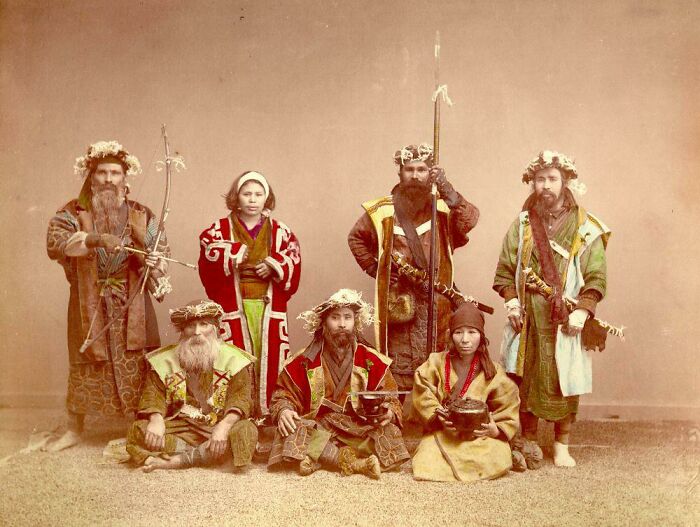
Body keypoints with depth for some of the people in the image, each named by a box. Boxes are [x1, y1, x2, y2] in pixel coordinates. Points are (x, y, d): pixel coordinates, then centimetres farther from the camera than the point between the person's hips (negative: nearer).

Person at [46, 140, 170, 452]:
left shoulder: (141, 215, 6)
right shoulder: (72, 212, 1)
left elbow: (160, 249, 4)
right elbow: (55, 243, -17)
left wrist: (154, 259, -21)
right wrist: (96, 239, -31)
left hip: (131, 304, 1)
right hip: (89, 303, 0)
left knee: (138, 366, 0)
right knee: (85, 365, 7)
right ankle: (74, 430, 22)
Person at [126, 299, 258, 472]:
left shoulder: (232, 359, 1)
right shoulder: (166, 359, 9)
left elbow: (240, 396, -10)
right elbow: (153, 393, 0)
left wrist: (224, 425, -29)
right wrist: (156, 419, -23)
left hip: (217, 427, -1)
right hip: (178, 427, 2)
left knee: (246, 431, -31)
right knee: (138, 430, -22)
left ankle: (176, 461, -29)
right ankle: (207, 456, -27)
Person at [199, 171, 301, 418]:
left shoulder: (281, 233, 11)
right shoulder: (218, 231, 6)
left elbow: (293, 273, 4)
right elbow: (208, 272, -6)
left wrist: (275, 267, -12)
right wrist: (232, 257, -16)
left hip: (269, 311, 2)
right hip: (233, 310, -1)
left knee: (270, 368, 0)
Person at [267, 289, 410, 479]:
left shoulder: (371, 360, 4)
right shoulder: (305, 360, 4)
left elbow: (390, 398, 6)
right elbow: (284, 393, 9)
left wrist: (389, 412, -18)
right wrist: (284, 410, -14)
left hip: (359, 427, 1)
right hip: (318, 427, -1)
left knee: (389, 433, -28)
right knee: (292, 433, -31)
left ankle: (315, 458, -29)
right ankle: (355, 462, -31)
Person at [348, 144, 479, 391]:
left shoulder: (442, 207, 5)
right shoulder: (382, 211, 6)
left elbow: (470, 220, -13)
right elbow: (356, 238, 17)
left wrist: (447, 190, -24)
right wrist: (374, 267, 7)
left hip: (436, 298, 1)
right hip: (397, 298, 0)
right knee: (401, 365, 0)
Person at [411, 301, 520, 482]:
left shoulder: (492, 372, 0)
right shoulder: (436, 363, -2)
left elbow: (507, 408, 5)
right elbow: (422, 396, -3)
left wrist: (496, 430, -12)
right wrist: (438, 416, -19)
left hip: (479, 436, 1)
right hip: (442, 433, -1)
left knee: (497, 462, -27)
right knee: (427, 466, -26)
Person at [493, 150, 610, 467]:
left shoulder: (586, 228, 1)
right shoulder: (522, 224, 8)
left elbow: (596, 276, -2)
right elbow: (505, 268, 9)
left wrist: (582, 311, -12)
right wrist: (511, 301, -4)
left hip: (566, 322, -2)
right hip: (528, 320, 2)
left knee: (565, 382, 2)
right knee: (525, 380, 5)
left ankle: (561, 446, 16)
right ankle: (528, 442, 19)